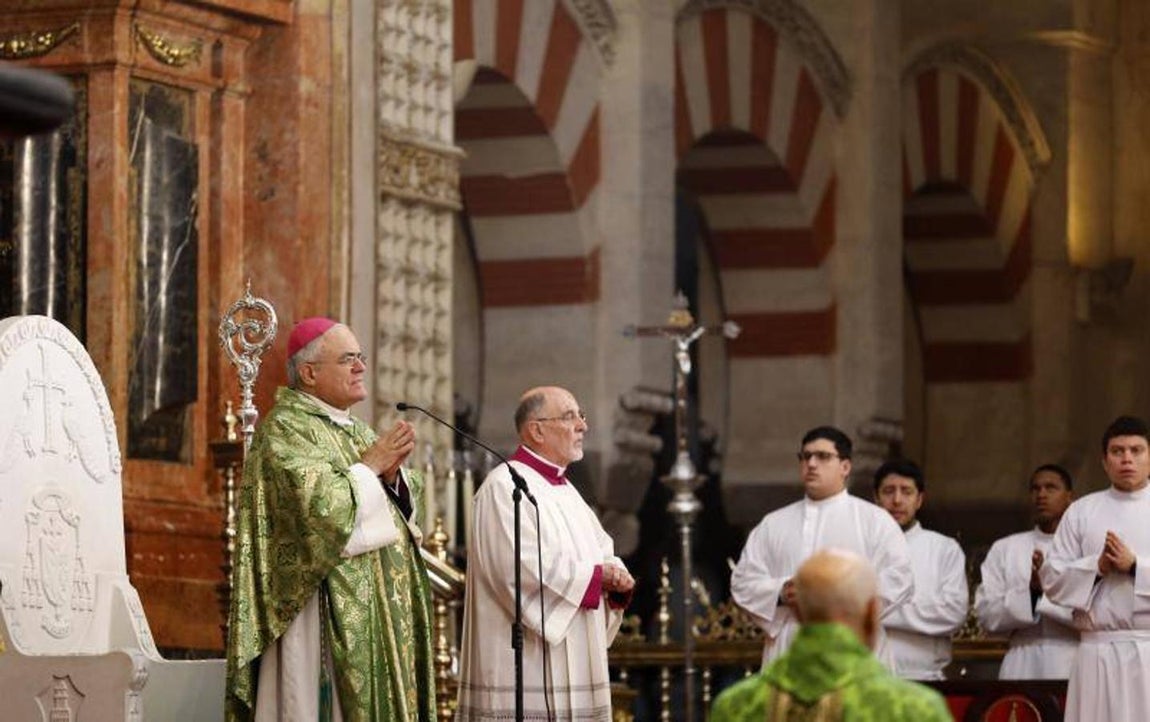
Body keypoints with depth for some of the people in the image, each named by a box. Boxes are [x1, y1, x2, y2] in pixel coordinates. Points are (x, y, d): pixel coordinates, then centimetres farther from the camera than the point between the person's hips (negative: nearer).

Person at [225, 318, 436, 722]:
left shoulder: (357, 430, 18)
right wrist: (370, 466, -9)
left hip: (377, 607, 8)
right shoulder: (284, 430, -8)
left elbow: (407, 502, 17)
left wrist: (392, 476, -4)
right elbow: (320, 506, -21)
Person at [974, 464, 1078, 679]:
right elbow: (985, 614, 5)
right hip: (1023, 668, 2)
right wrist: (1030, 592, -10)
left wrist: (1047, 590, -12)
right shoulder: (1004, 549, 15)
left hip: (1074, 668, -2)